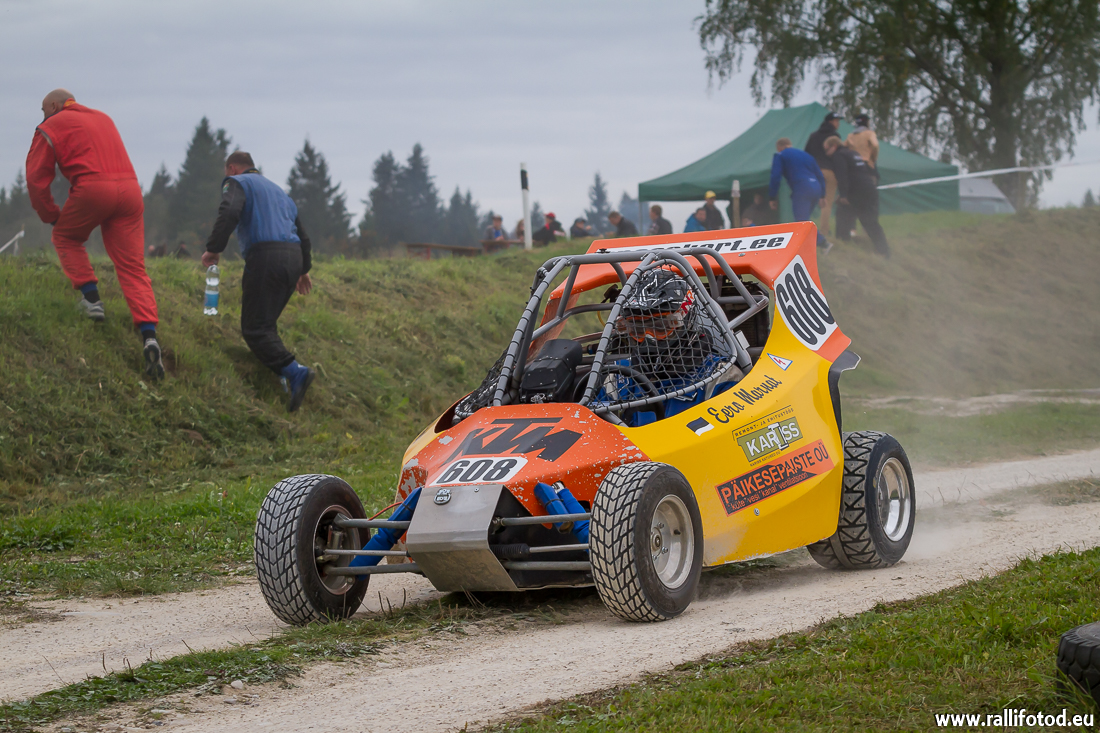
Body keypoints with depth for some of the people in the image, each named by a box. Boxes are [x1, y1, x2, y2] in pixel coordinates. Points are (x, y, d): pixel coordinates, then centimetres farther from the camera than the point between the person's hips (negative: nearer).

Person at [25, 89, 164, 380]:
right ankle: (149, 336, -14)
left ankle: (91, 298, 9)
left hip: (93, 188, -5)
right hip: (130, 189, 5)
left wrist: (52, 217, 20)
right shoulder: (103, 118, 30)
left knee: (65, 237, 24)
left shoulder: (50, 127, 12)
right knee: (133, 268, 1)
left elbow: (36, 178, 9)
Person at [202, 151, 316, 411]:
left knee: (255, 329, -8)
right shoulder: (278, 190, 30)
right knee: (266, 323, 17)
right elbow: (302, 234, 33)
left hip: (265, 256, -8)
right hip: (294, 258, 8)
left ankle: (293, 372, -28)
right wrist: (304, 270, 44)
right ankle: (287, 379, 3)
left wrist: (213, 250, -10)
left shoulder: (237, 183, 7)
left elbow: (229, 214, -16)